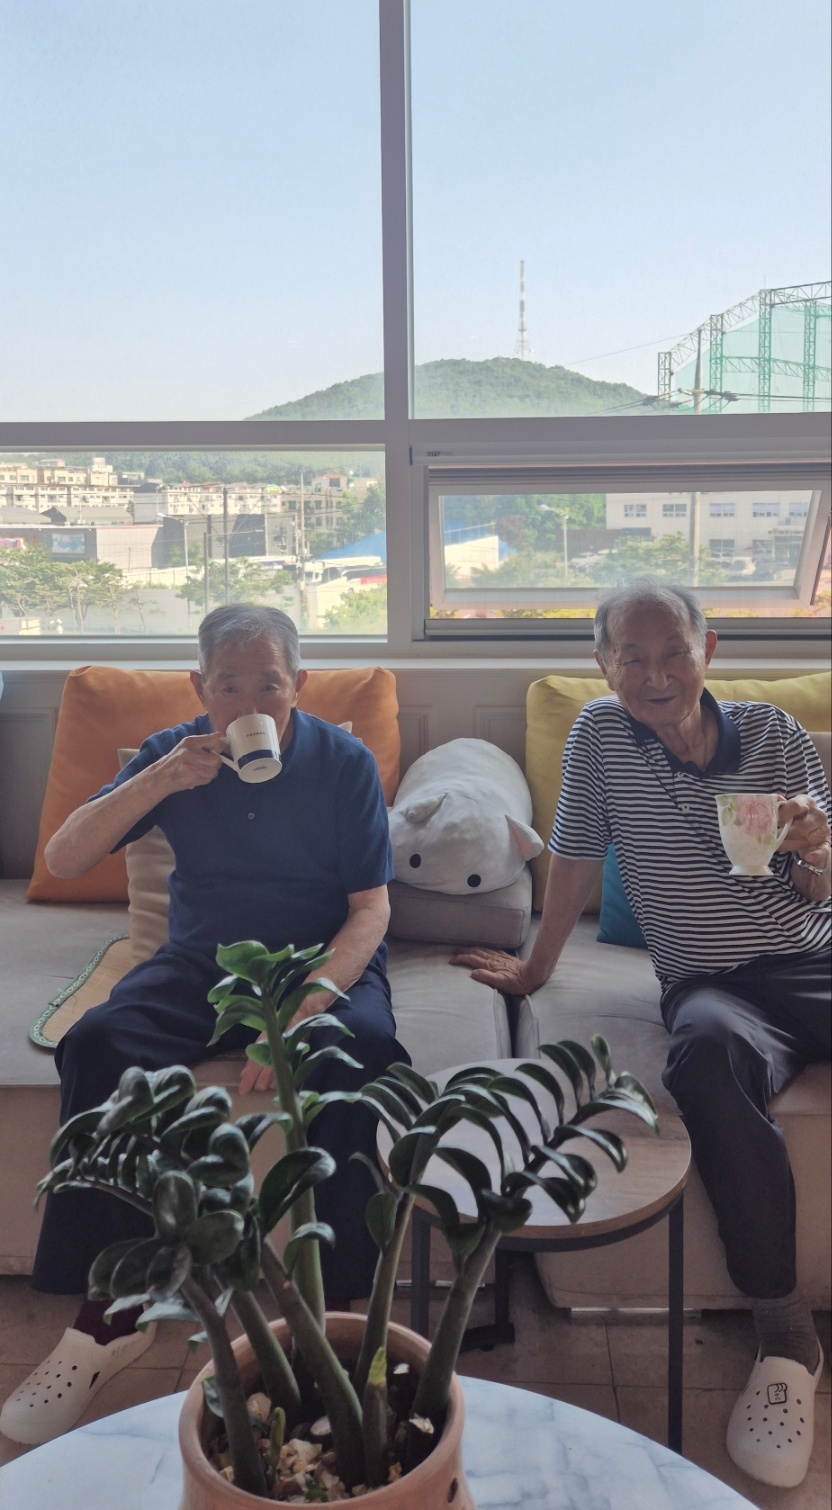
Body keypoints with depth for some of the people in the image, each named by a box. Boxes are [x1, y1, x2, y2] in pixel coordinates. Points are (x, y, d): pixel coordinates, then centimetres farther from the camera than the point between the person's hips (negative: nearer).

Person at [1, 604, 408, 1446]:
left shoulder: (344, 763, -4)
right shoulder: (172, 754, 2)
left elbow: (371, 909, -8)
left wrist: (302, 1011, -25)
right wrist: (159, 782, -20)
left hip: (322, 961, -2)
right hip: (201, 961, 2)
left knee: (359, 1049, -35)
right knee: (97, 1044, -27)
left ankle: (335, 1308, -22)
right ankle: (110, 1313, -17)